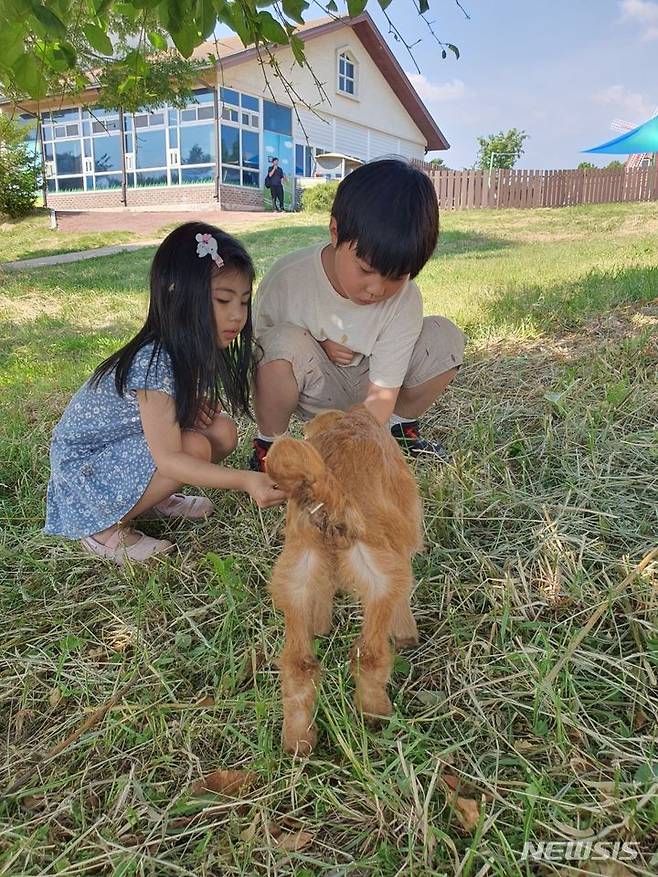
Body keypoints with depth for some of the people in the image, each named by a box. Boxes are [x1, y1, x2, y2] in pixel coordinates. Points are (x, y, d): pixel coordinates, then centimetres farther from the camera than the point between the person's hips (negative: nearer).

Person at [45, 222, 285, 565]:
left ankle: (153, 497, 9)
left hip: (129, 445, 8)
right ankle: (103, 528, -10)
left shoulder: (199, 350, -7)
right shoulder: (153, 362, -32)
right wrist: (244, 480, -43)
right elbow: (169, 458, -33)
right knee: (196, 447, -27)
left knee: (223, 430, -8)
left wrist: (202, 407, -22)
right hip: (84, 460, -8)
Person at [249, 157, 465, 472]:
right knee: (285, 341, -35)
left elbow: (380, 397, -23)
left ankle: (401, 428, 7)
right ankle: (267, 445, -11)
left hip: (365, 386, 2)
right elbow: (257, 341, -9)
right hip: (314, 389, -2)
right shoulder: (288, 278, -25)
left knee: (445, 338, -18)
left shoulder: (405, 302, -23)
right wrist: (317, 343, -26)